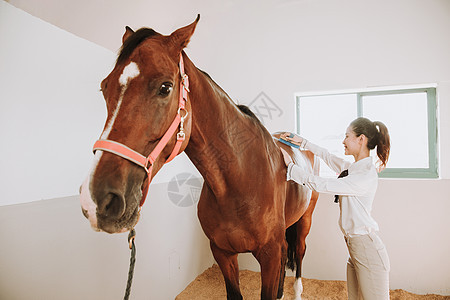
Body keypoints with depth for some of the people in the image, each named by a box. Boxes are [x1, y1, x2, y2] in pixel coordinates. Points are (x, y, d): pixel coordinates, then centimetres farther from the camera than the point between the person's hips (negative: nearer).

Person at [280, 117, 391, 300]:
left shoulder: (367, 175, -20)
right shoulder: (352, 167, 7)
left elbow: (321, 185, -21)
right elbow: (328, 157, 24)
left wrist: (291, 167, -13)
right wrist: (302, 142, 24)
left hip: (368, 250, -9)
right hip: (354, 248, 9)